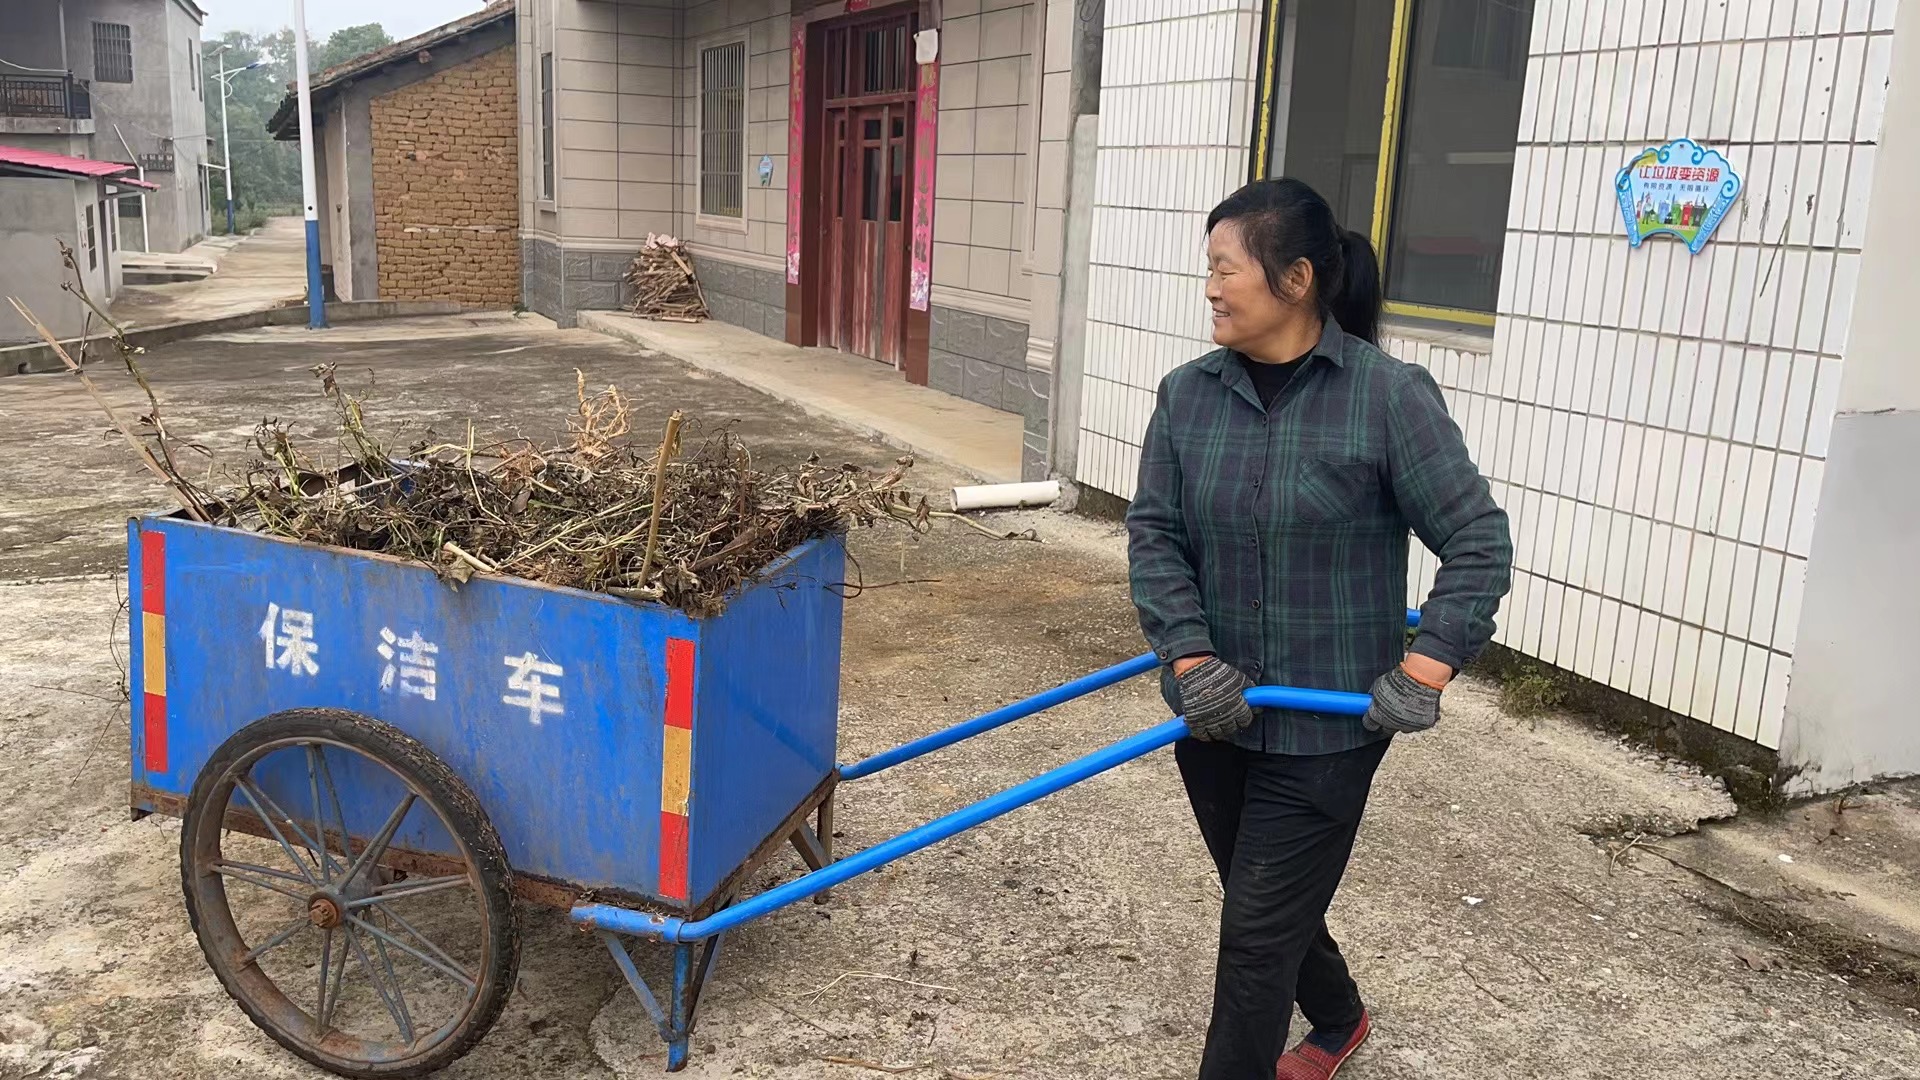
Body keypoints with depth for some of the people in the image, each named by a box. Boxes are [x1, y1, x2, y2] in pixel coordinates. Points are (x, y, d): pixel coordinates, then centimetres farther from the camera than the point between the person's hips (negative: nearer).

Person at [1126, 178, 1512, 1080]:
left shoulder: (1390, 396, -14)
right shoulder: (1187, 394, -2)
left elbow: (1478, 541, -12)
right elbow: (1154, 534, -4)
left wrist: (1423, 670, -20)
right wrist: (1191, 658, -15)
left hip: (1327, 722, -5)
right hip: (1216, 711, 5)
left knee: (1257, 930, 1)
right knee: (1273, 903, 24)